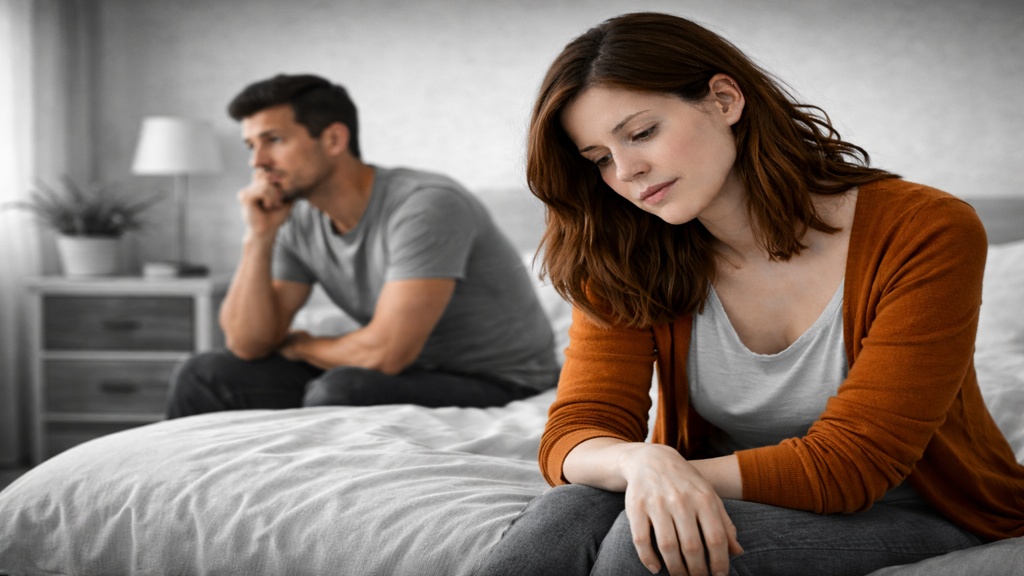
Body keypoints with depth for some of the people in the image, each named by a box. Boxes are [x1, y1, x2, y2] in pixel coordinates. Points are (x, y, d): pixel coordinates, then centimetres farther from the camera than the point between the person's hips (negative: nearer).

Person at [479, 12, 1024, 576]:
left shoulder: (925, 234, -18)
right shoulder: (629, 264, -4)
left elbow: (849, 463, -20)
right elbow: (574, 433, -12)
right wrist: (644, 461, -36)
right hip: (713, 506, 3)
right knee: (560, 521, -30)